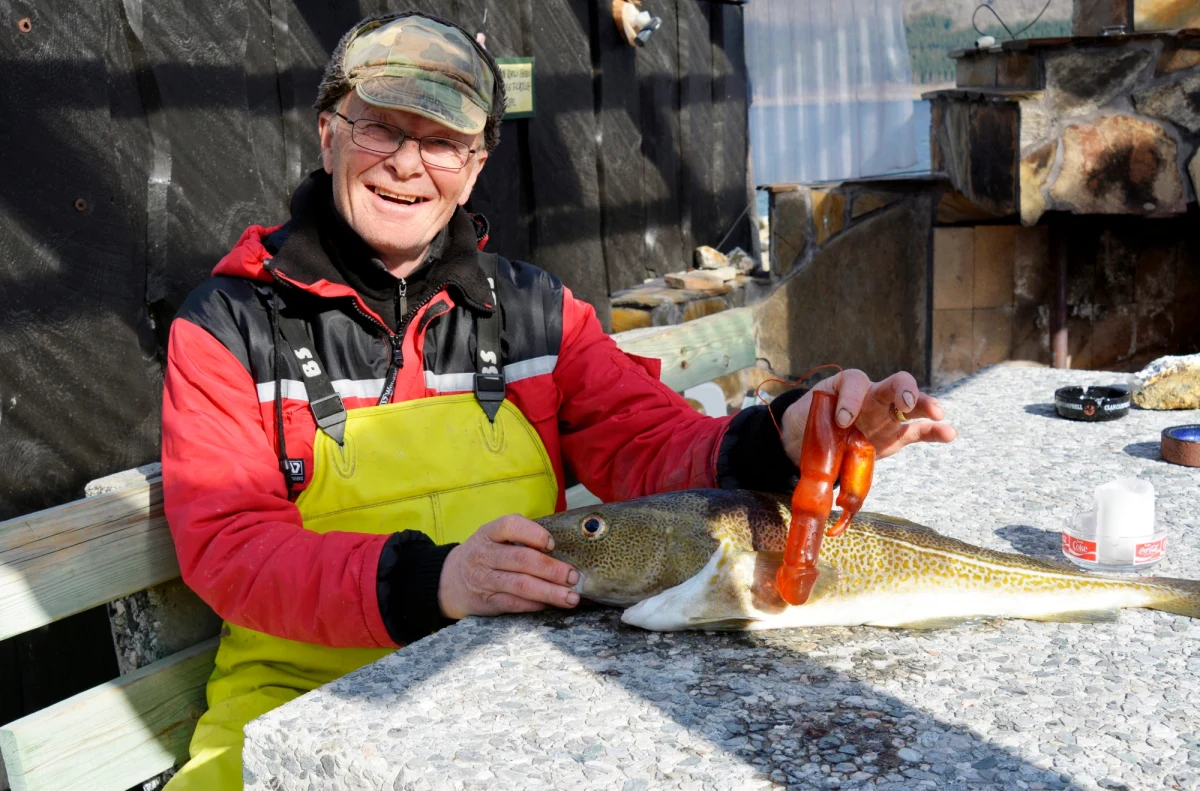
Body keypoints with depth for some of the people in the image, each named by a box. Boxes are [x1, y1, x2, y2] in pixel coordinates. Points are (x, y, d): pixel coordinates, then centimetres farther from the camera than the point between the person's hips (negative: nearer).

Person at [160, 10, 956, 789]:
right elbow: (226, 545, -10)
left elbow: (650, 445, 1)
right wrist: (426, 582, -27)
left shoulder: (534, 309, 8)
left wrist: (780, 444, -21)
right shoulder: (230, 322, -1)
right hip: (307, 696, -1)